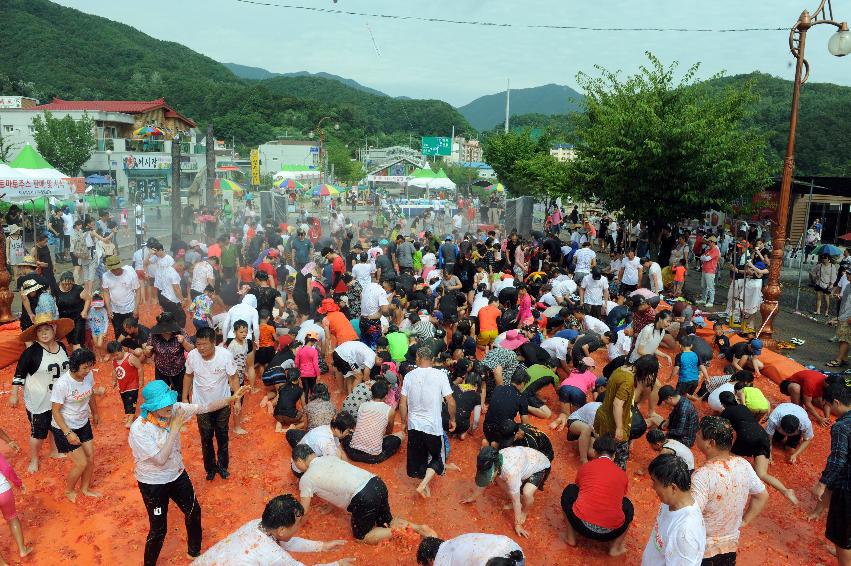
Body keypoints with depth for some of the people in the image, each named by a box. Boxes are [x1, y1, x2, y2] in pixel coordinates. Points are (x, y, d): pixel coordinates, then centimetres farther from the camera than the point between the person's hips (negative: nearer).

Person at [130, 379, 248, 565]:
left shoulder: (174, 409, -18)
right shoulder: (139, 430, -31)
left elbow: (205, 408, -13)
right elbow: (160, 459, -30)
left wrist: (231, 399, -25)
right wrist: (175, 429, -32)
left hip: (177, 474, 6)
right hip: (153, 483, -6)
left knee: (194, 512, 20)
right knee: (158, 529, 8)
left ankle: (194, 551, 46)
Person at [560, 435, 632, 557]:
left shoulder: (585, 467, 12)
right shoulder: (622, 474, 14)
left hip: (581, 524, -1)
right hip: (611, 531, 1)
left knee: (570, 491, 29)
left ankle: (571, 537, 26)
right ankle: (615, 547, 22)